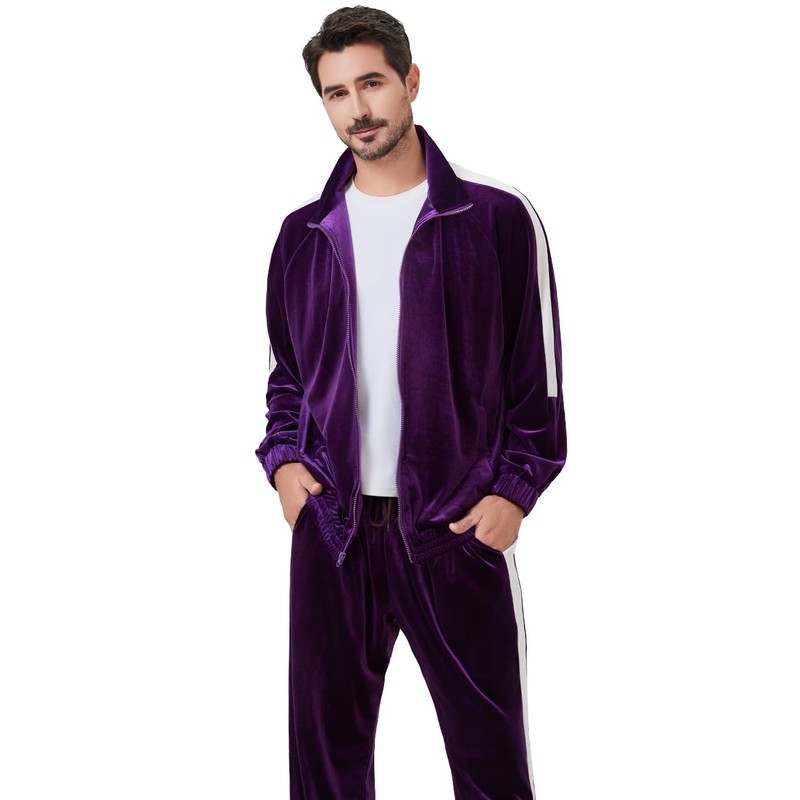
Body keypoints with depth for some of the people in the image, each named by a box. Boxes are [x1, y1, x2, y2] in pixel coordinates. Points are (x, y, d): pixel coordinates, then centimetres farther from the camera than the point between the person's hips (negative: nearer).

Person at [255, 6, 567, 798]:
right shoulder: (304, 233, 9)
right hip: (330, 527, 3)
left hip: (459, 531, -3)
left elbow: (536, 375, 0)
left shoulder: (497, 219, -3)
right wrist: (282, 460, 3)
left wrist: (514, 490, -8)